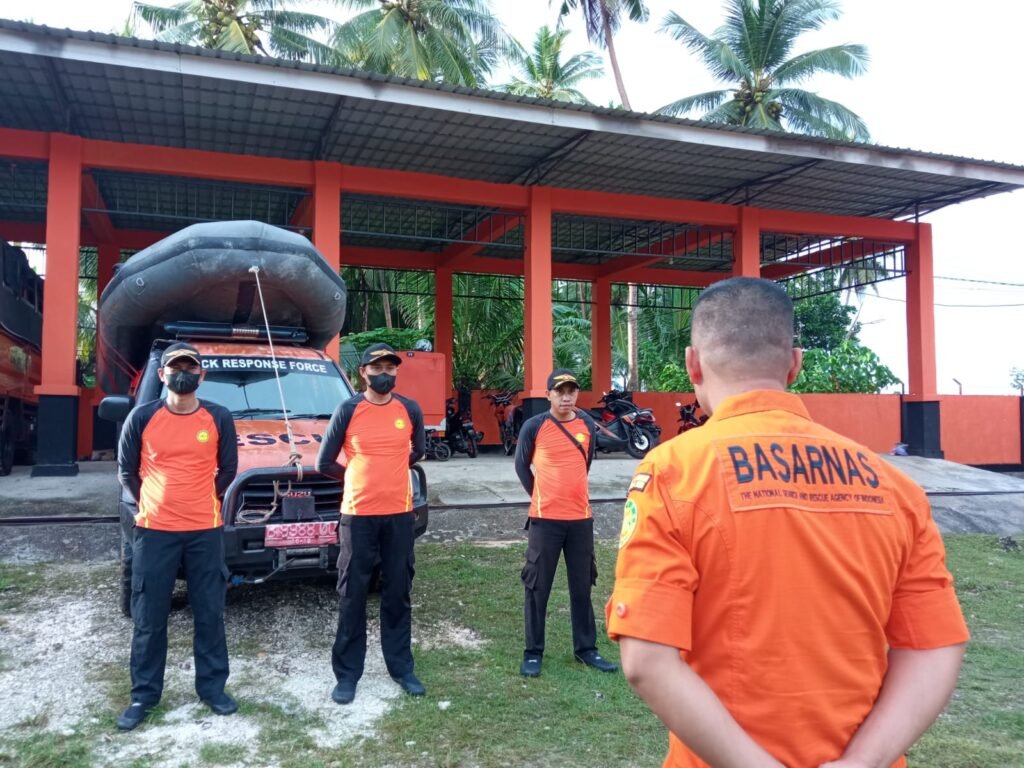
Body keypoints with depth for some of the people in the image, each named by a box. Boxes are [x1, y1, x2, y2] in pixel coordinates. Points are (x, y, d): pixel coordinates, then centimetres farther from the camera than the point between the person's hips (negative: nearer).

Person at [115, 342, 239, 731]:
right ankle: (144, 695, 21)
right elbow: (126, 470, 7)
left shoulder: (219, 418, -2)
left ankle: (212, 687, 22)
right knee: (148, 618, 8)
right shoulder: (142, 417, -4)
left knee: (210, 613, 8)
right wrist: (150, 505, 10)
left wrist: (202, 503, 11)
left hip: (205, 531, 0)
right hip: (154, 531, 0)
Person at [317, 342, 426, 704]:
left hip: (399, 515, 2)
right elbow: (324, 463, 1)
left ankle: (401, 668, 24)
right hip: (357, 516, -2)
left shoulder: (410, 410, 2)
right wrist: (360, 477, 9)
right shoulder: (348, 410, -6)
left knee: (398, 595, 11)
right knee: (352, 597, 5)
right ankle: (347, 674, 16)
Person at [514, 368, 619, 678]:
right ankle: (533, 652, 15)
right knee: (537, 586, 3)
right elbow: (521, 465, 7)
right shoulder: (534, 426, -7)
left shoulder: (588, 425, 3)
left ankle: (586, 648, 25)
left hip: (581, 517, 3)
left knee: (582, 586, 12)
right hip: (545, 519, -3)